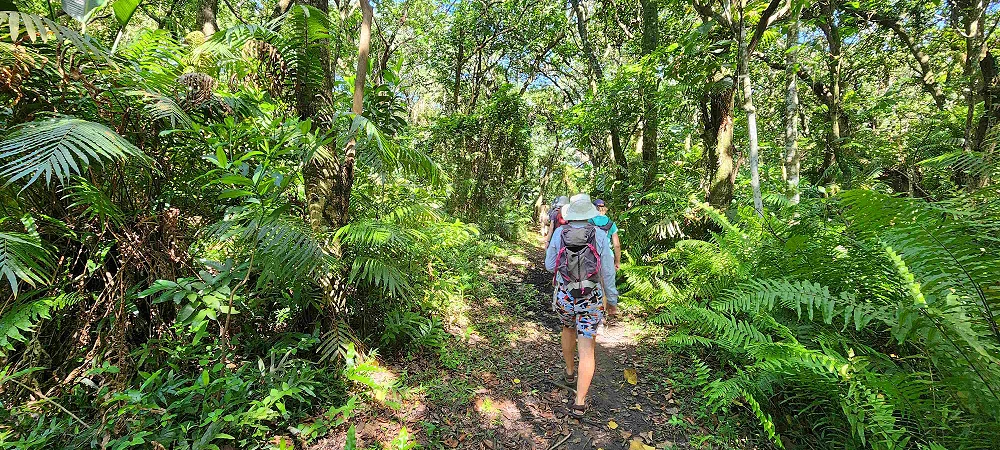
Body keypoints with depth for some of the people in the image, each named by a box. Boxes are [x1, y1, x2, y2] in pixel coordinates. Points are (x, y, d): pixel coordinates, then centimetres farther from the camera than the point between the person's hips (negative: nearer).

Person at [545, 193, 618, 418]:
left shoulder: (559, 233, -8)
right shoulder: (600, 235, -10)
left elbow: (550, 265, 0)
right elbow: (608, 271, -6)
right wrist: (612, 300, 5)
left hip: (564, 297, 2)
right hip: (591, 300, -2)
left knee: (568, 328, 31)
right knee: (587, 349, 5)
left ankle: (570, 372, 49)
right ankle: (580, 403, 4)